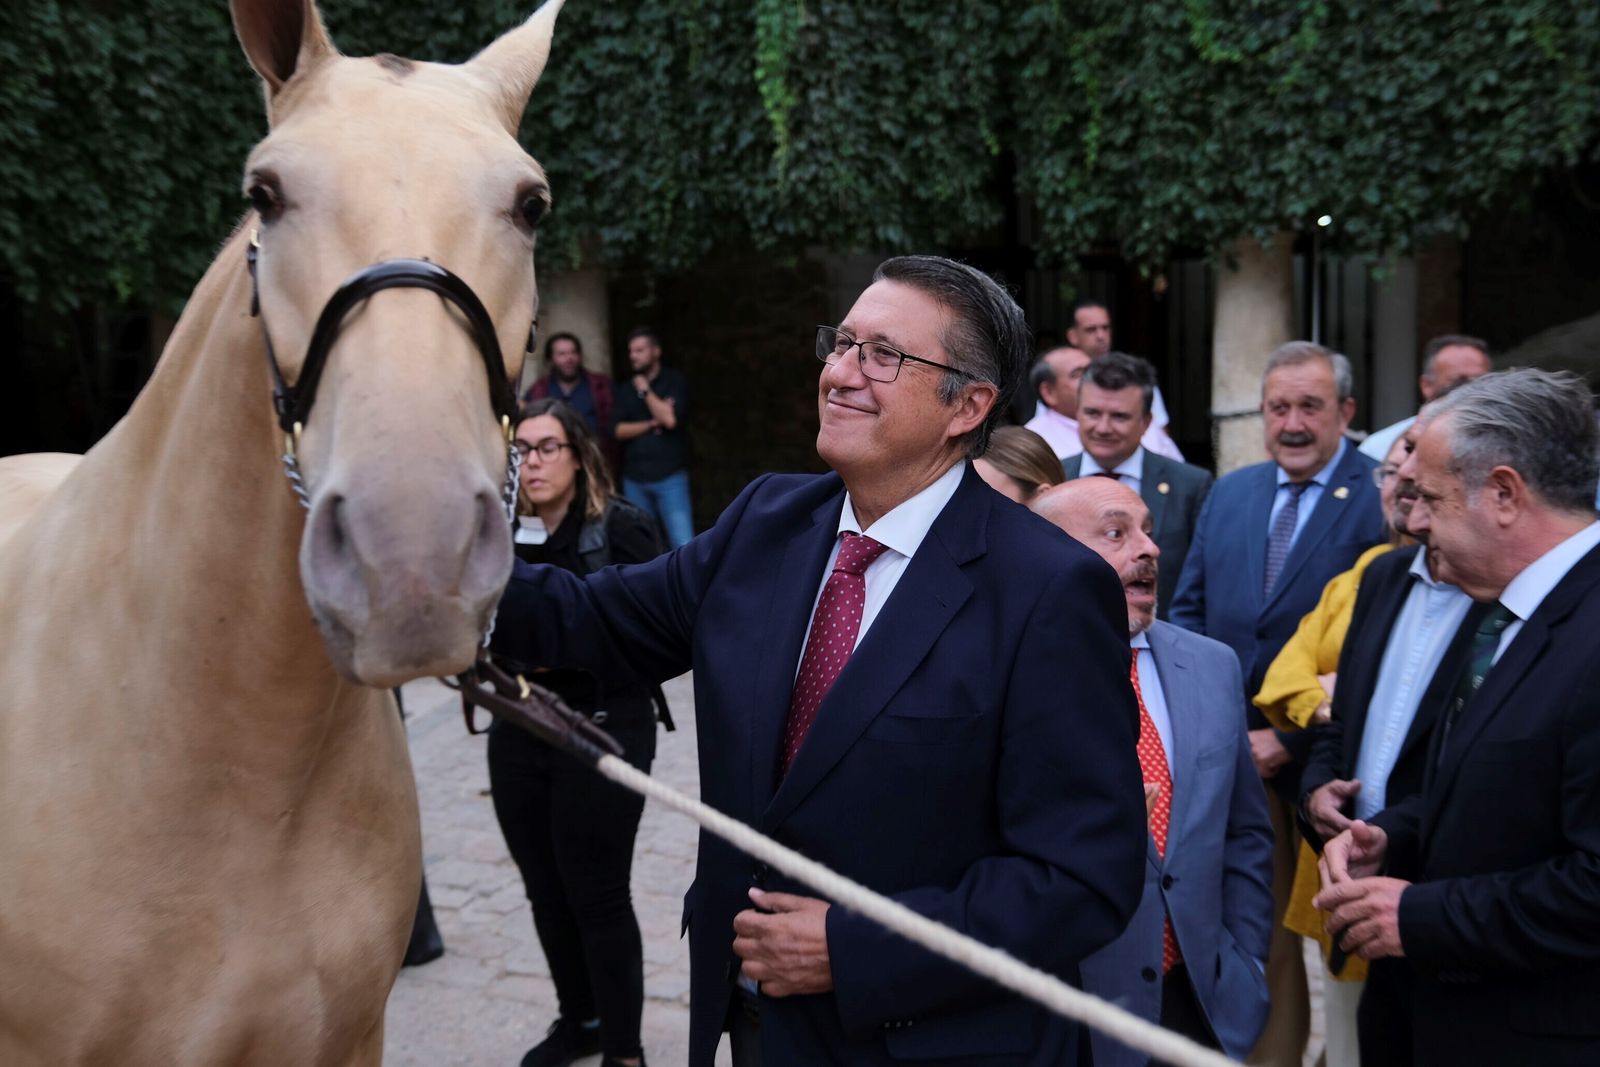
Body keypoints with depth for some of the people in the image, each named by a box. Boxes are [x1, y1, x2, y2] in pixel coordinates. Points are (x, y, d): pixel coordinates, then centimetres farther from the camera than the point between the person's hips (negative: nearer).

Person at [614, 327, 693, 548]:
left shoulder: (675, 382, 3)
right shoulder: (625, 389, 13)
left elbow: (671, 419, -12)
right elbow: (618, 430, 4)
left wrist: (645, 391, -3)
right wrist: (652, 424, -7)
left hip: (670, 477, -4)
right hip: (634, 479, 4)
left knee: (683, 544, -11)